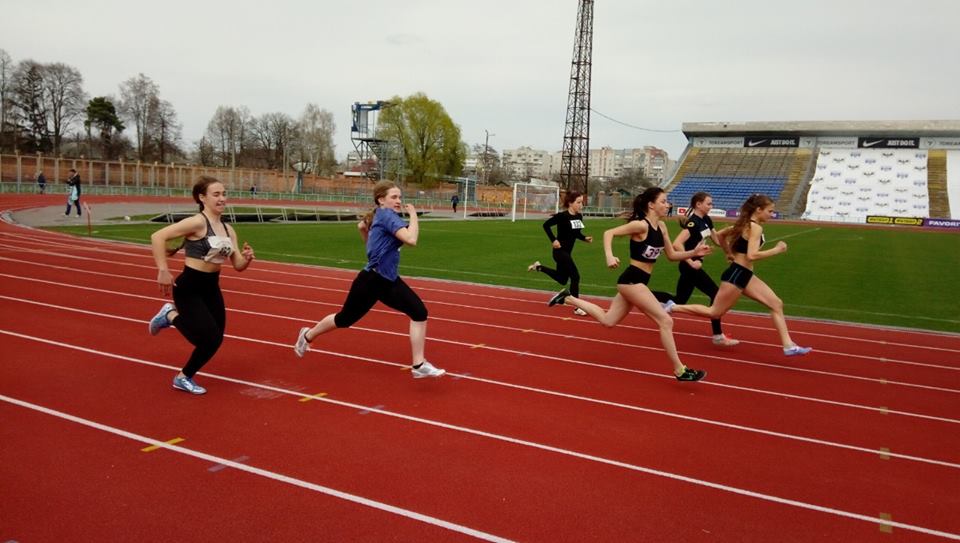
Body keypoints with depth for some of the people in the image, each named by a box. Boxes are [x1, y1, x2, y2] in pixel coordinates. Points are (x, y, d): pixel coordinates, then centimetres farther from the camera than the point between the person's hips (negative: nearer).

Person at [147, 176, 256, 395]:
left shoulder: (228, 229, 5)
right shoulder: (197, 222, -17)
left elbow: (238, 266, 6)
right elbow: (157, 236, -23)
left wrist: (247, 258, -16)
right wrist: (163, 271, -25)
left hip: (211, 286, 7)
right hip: (189, 287, -7)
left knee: (215, 339, 8)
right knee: (210, 338, -9)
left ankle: (172, 316, 28)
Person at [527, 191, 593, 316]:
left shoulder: (579, 216, 4)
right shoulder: (562, 216, -19)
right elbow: (546, 225, -15)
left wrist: (585, 238, -2)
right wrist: (553, 240, -19)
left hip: (567, 252, 9)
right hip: (560, 251, -9)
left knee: (562, 279, 19)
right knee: (575, 276, -11)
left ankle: (538, 267, 34)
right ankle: (577, 308, -2)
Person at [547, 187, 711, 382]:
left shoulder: (661, 226, 9)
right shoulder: (641, 225, -16)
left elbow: (672, 255, 15)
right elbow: (609, 233, -17)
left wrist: (694, 252, 0)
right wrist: (609, 256, -32)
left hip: (636, 281, 9)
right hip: (632, 280, -9)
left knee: (608, 321, 18)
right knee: (665, 321, -10)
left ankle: (568, 298, 26)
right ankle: (680, 370, -2)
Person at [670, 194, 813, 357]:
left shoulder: (746, 224, 13)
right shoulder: (755, 227, -15)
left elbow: (721, 234, 23)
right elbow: (752, 255, -27)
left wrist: (729, 254, 25)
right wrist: (776, 250, -16)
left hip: (745, 274, 10)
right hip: (737, 274, -10)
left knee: (776, 304, 6)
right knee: (714, 313, -1)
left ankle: (788, 346, 7)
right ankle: (673, 307, 8)